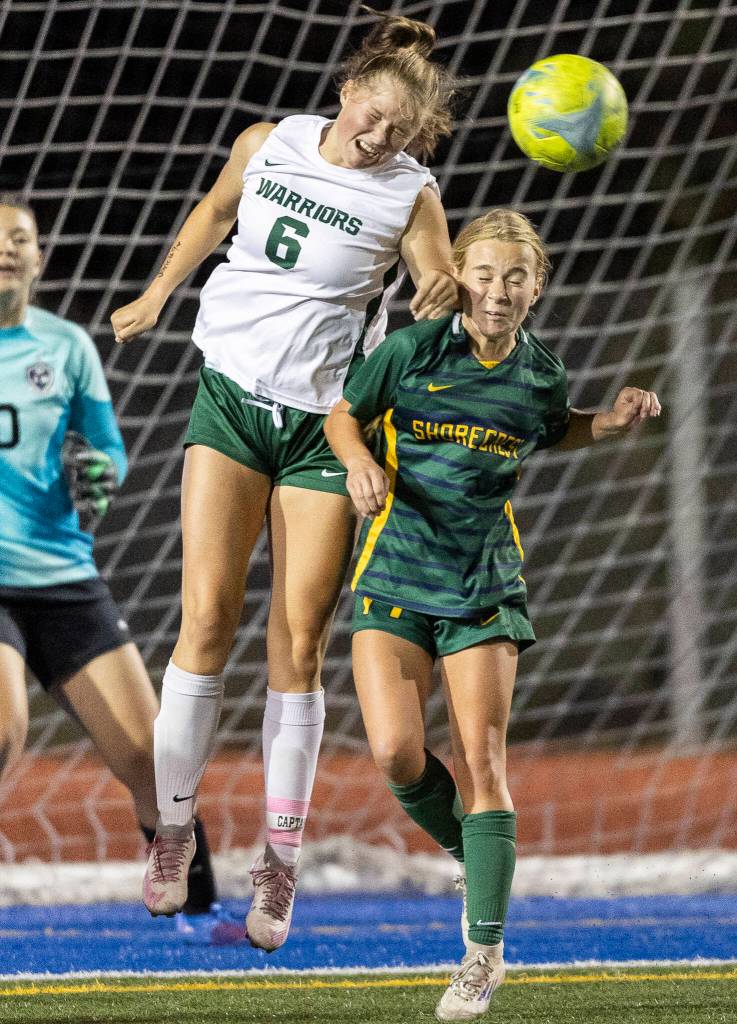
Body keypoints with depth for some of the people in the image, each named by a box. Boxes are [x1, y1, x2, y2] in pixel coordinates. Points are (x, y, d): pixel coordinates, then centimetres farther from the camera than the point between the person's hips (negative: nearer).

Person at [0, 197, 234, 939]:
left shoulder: (65, 346, 8)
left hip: (65, 579, 3)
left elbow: (108, 450, 13)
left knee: (145, 755, 0)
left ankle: (199, 908, 18)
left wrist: (98, 474, -9)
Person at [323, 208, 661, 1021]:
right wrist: (360, 462, -15)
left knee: (480, 756, -8)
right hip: (395, 576, -1)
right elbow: (343, 415, 6)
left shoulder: (541, 374, 1)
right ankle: (475, 860, 16)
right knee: (396, 755, -14)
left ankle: (485, 951, -1)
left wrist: (612, 422, 5)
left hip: (484, 586, 1)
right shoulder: (412, 351, -8)